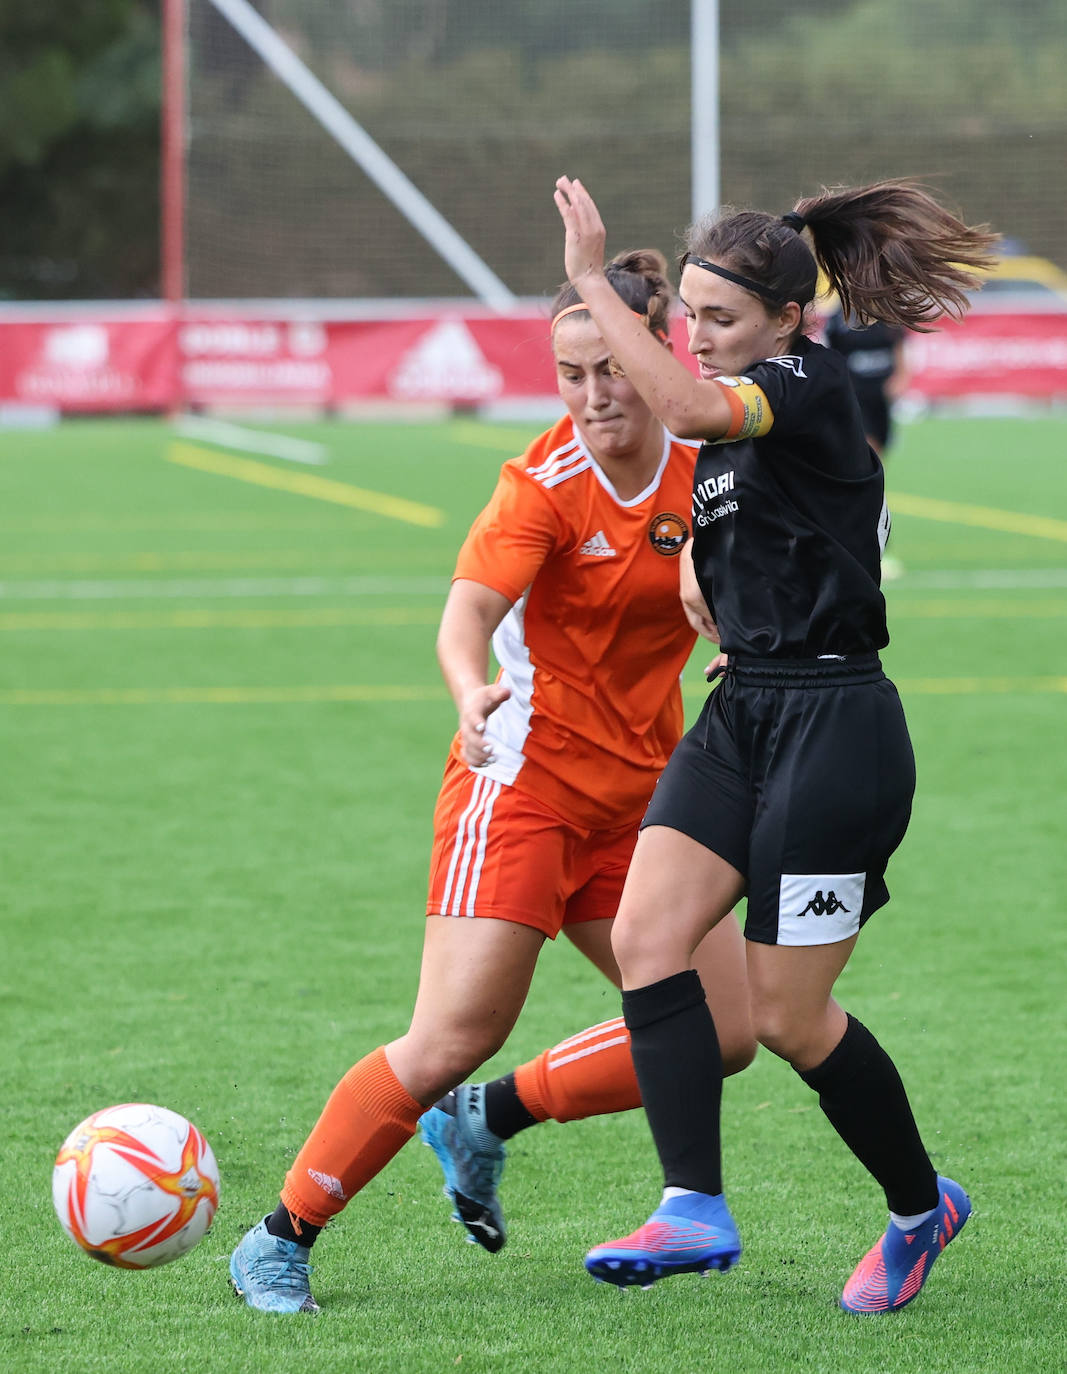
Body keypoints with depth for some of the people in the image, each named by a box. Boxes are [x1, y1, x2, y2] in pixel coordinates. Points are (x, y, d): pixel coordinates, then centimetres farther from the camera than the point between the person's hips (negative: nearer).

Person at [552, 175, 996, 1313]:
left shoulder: (812, 388, -13)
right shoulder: (734, 426, 14)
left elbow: (692, 408, -34)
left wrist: (592, 283, -29)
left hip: (835, 728, -9)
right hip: (741, 714, 9)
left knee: (789, 1017, -2)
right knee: (645, 935, -12)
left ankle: (921, 1206, 20)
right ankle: (695, 1209, -17)